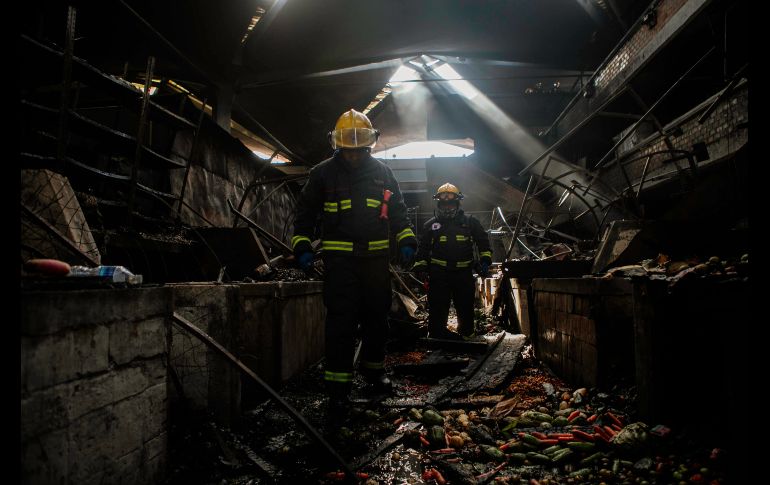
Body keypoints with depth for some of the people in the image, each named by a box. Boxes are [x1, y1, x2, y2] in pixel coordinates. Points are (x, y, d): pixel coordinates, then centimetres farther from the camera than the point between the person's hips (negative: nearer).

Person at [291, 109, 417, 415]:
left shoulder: (382, 172, 9)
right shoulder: (323, 173, 2)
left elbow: (398, 211, 15)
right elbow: (305, 212, 7)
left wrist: (406, 241, 3)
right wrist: (302, 247, -4)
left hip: (376, 257, 3)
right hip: (340, 259, -3)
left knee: (377, 318, 12)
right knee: (341, 322, -8)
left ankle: (374, 370, 30)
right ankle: (338, 384, -1)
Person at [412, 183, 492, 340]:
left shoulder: (470, 222, 9)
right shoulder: (430, 225, 10)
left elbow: (483, 241, 14)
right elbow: (423, 248, 13)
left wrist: (485, 260, 1)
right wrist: (420, 267, 1)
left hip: (464, 273, 1)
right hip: (438, 274, -1)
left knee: (465, 305, 9)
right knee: (438, 307, -6)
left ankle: (467, 332, 28)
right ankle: (437, 333, 8)